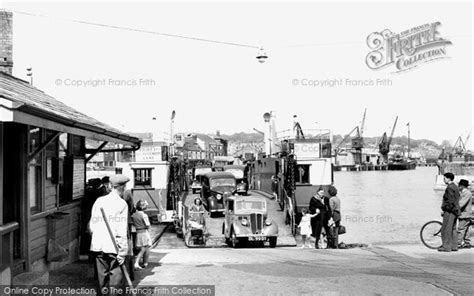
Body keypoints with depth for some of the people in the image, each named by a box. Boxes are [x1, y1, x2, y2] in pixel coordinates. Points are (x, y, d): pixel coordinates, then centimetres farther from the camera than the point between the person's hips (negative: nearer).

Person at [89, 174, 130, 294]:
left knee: (102, 276, 13)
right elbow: (122, 230, -12)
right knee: (116, 276, 0)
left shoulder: (99, 201, 8)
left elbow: (92, 224, 11)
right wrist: (122, 252, -10)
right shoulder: (122, 204, -8)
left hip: (98, 245, 6)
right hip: (113, 246, -5)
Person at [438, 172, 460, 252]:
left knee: (446, 229, -6)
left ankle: (446, 247, -5)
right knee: (453, 228, 13)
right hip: (455, 210, 10)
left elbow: (450, 201, -21)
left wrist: (444, 209, -15)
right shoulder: (455, 187, 16)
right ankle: (454, 246, 16)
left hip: (450, 211, -10)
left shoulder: (450, 188, -15)